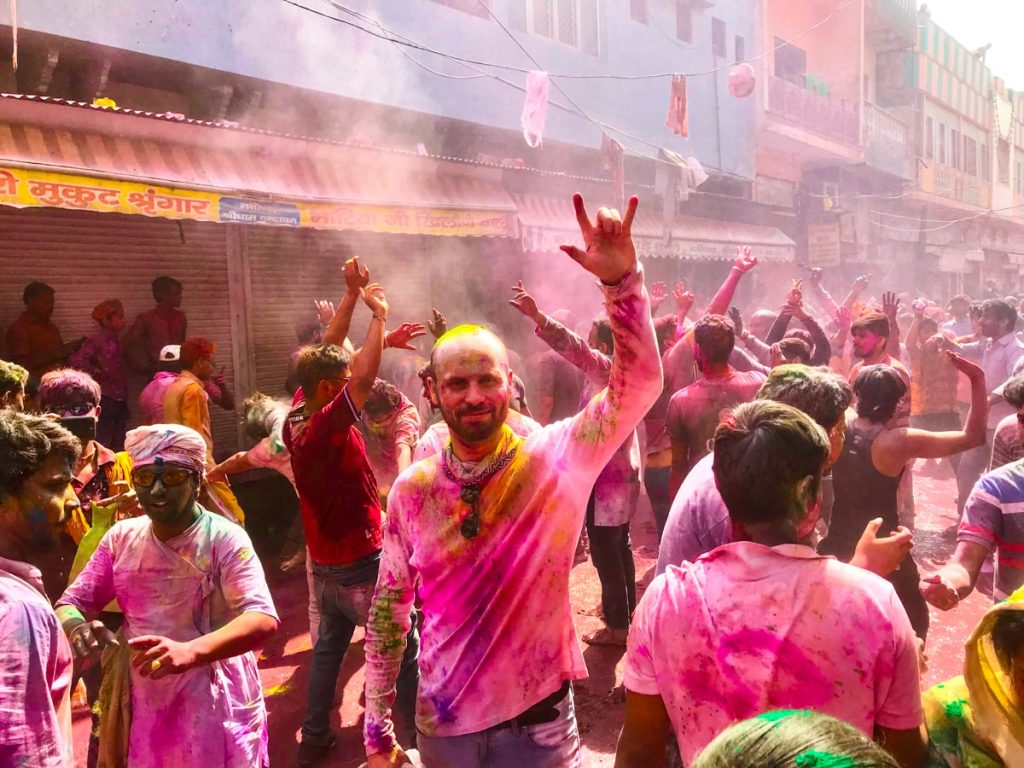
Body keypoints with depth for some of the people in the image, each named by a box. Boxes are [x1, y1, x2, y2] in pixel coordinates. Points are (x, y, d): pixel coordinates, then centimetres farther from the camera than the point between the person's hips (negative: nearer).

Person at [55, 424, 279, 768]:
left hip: (215, 710, -4)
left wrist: (191, 651, -45)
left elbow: (264, 619, -28)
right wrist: (77, 626, -22)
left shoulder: (224, 539, -17)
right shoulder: (121, 537, -1)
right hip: (143, 707, 4)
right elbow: (69, 603, 4)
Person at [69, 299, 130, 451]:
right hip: (104, 398, -7)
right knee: (102, 444, -5)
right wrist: (96, 373, -14)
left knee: (119, 446, 13)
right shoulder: (97, 340, -10)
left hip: (119, 399, 7)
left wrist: (124, 399, 11)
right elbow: (75, 360, -22)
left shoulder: (116, 341, 12)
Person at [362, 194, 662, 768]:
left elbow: (640, 384, -24)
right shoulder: (413, 490, -7)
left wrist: (622, 281, -37)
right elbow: (389, 611, 1)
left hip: (539, 719, -1)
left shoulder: (556, 459, -13)